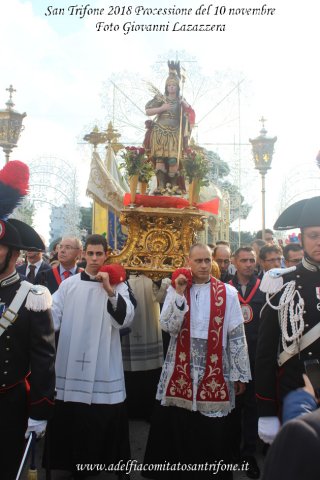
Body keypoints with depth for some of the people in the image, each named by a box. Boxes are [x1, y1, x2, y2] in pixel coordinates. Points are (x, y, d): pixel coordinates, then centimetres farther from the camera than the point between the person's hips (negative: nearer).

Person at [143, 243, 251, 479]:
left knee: (212, 433, 10)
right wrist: (179, 293, -16)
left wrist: (240, 373, 2)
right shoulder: (176, 289, 2)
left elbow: (237, 335, 0)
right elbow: (168, 326, -8)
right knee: (176, 430, 10)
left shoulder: (227, 292, -3)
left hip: (215, 371, -1)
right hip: (180, 370, 1)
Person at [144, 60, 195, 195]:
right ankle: (161, 185, -11)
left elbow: (191, 114, 9)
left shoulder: (181, 101, 15)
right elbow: (147, 111, 1)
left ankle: (174, 185, -2)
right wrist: (162, 108, -8)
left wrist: (185, 105, -6)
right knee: (160, 158, -10)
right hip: (160, 132, -1)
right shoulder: (160, 98, 7)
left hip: (175, 134, 1)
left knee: (173, 159, -10)